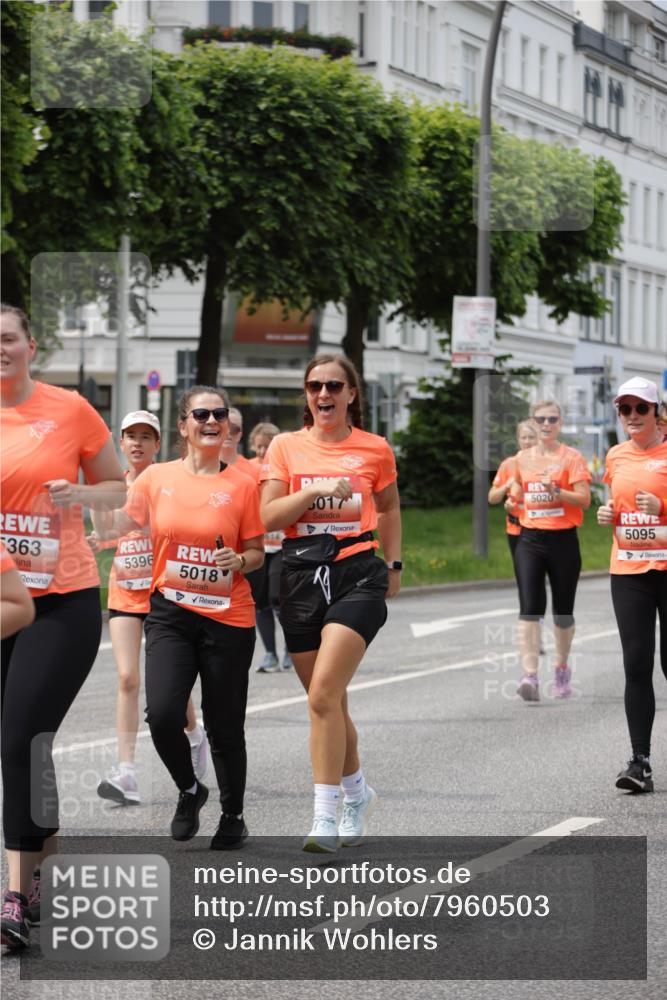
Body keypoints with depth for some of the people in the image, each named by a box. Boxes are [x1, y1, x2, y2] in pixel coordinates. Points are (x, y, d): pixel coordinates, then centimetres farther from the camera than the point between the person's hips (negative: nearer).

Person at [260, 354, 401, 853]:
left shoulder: (375, 449, 6)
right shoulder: (287, 446, 6)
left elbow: (389, 507, 22)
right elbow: (269, 516, -2)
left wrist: (393, 564, 19)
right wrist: (316, 490, -13)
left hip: (357, 574, -3)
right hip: (302, 576, 3)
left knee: (324, 694, -19)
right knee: (329, 700, 11)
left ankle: (325, 818, -17)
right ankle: (357, 791, 35)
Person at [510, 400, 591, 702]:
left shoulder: (571, 457, -2)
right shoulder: (522, 458, 10)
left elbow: (584, 499, -10)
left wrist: (556, 491, -24)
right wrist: (514, 499, 5)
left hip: (563, 540, -2)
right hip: (530, 540, 2)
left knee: (563, 611, 9)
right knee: (529, 607, -14)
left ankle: (562, 668, 32)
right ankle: (529, 675, -22)